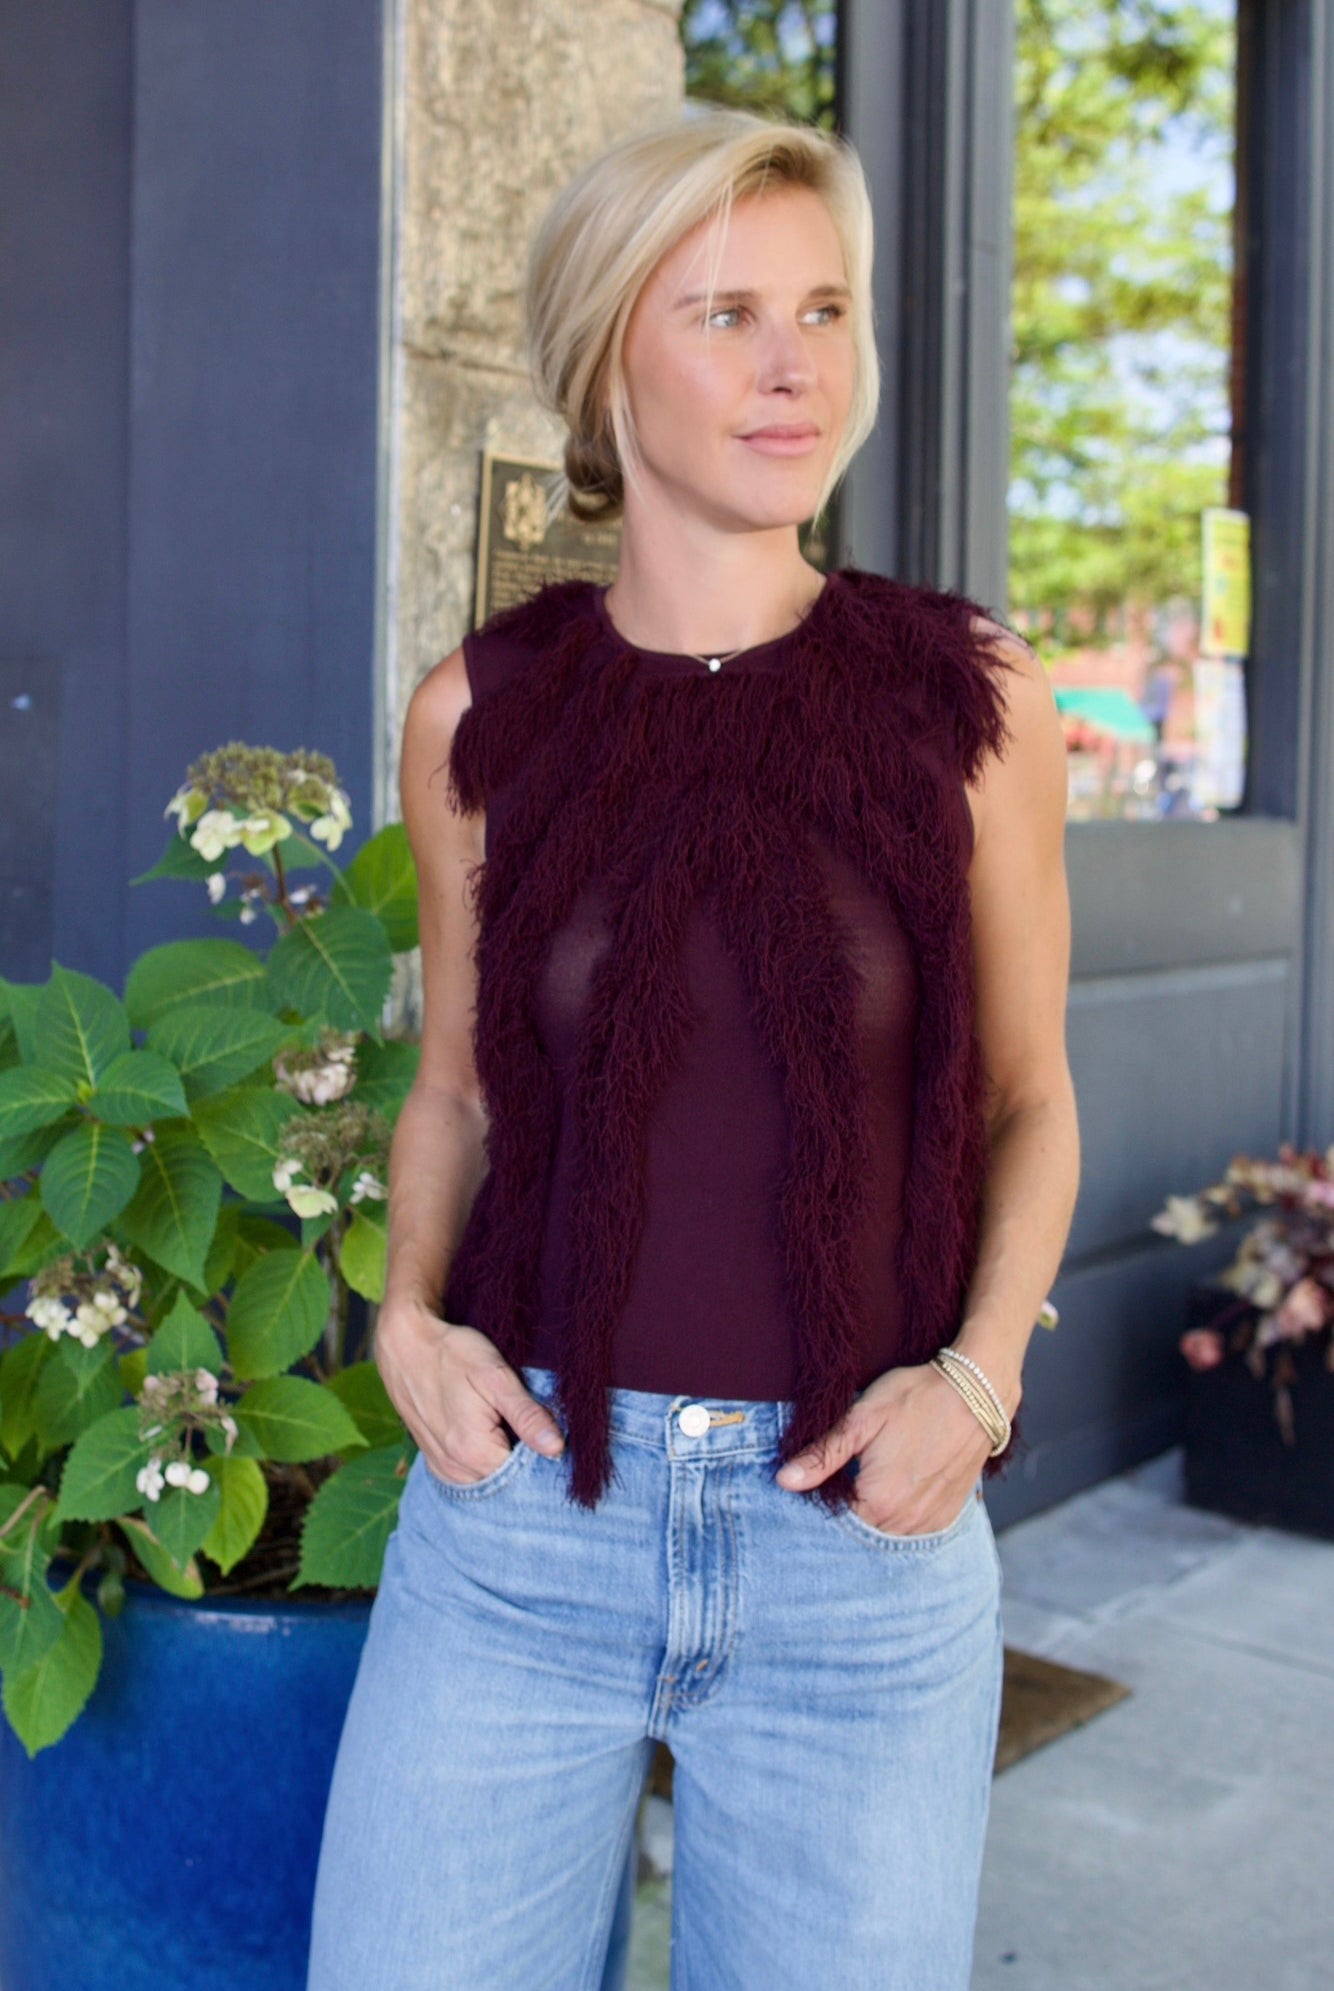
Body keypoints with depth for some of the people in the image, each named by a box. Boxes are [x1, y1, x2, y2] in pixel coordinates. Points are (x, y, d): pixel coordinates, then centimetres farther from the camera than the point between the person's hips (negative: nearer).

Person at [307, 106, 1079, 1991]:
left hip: (862, 1536, 0)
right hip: (525, 1499, 1)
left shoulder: (968, 700, -2)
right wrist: (410, 1318, -5)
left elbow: (1025, 1095, 6)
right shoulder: (480, 711, 0)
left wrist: (978, 1372, -9)